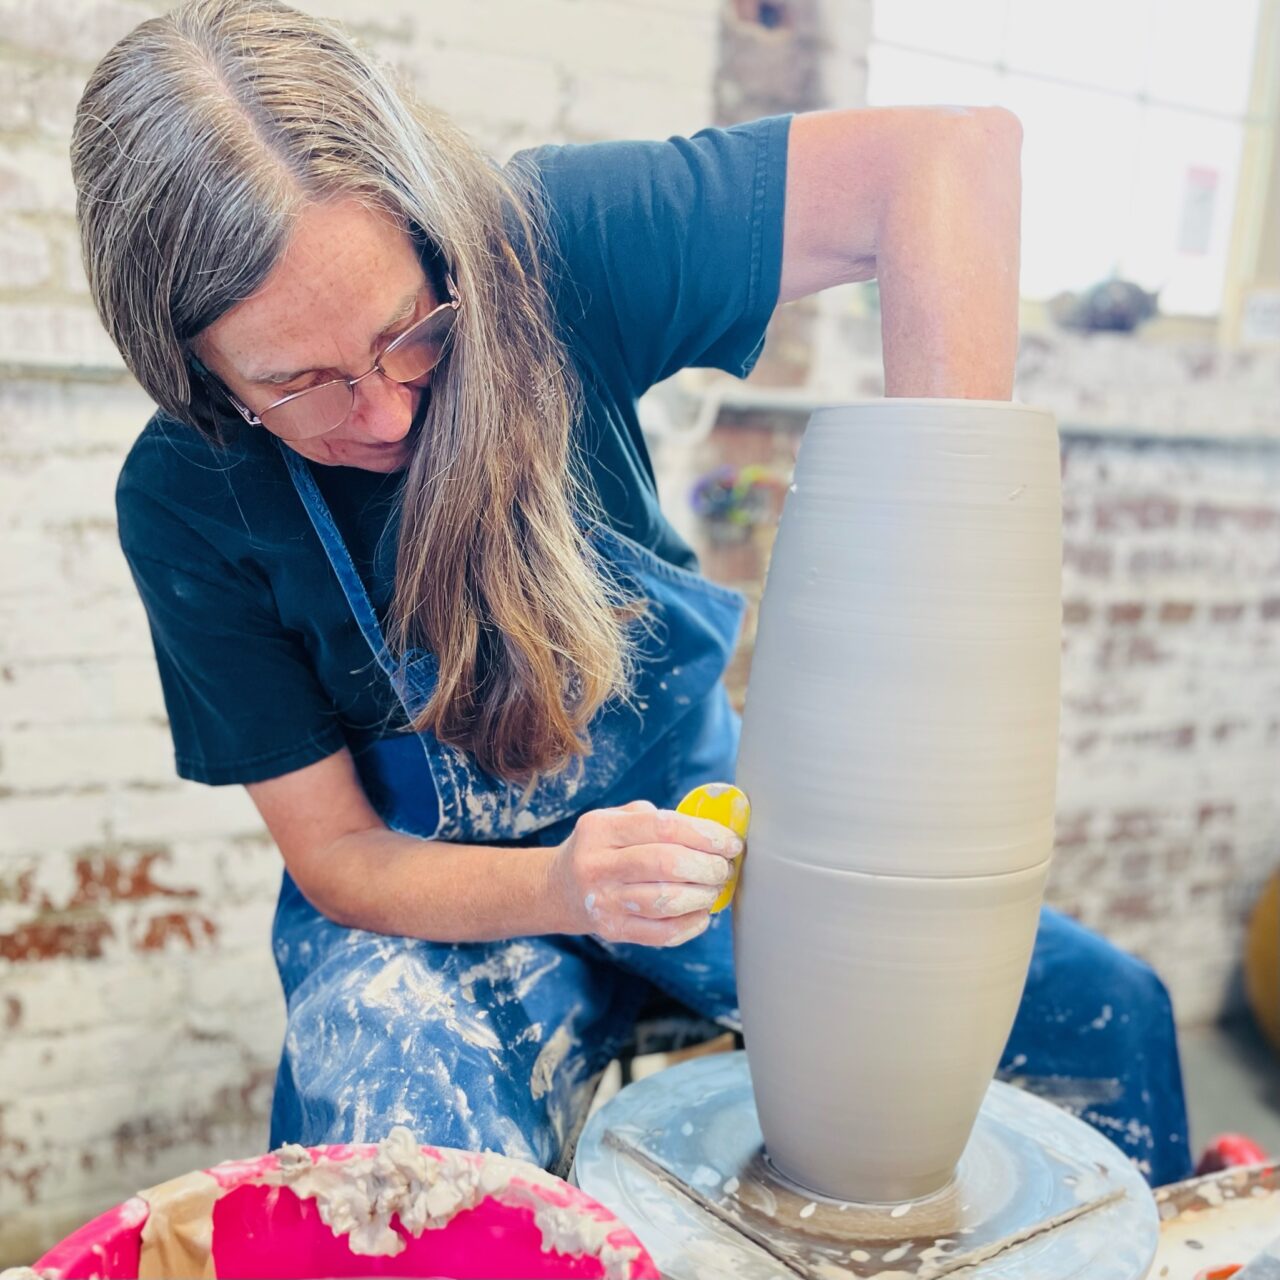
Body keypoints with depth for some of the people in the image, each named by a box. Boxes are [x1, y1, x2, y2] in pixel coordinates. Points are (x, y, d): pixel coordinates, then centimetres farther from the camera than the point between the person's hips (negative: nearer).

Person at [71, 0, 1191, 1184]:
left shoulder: (543, 239, -21)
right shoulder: (185, 501, -17)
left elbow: (957, 155, -30)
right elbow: (333, 857, -12)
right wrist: (564, 891, -32)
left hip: (699, 808, 2)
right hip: (429, 891, 0)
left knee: (1109, 1013, -1)